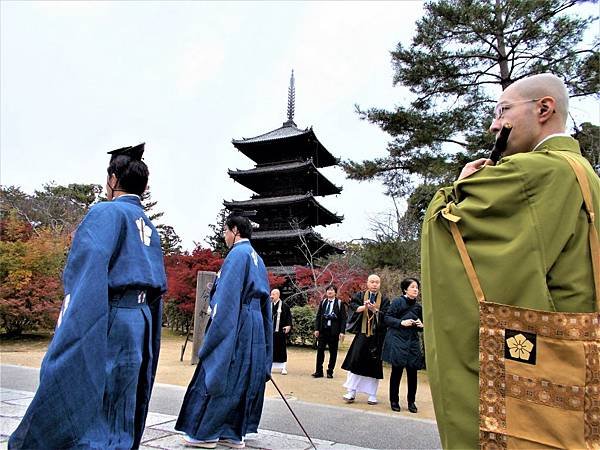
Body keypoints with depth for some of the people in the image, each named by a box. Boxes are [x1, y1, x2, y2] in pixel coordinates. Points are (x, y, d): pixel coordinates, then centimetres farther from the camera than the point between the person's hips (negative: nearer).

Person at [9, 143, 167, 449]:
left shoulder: (106, 212, -7)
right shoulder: (149, 227, 17)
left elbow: (89, 266, -20)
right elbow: (158, 287, 16)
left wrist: (67, 335, -23)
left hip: (108, 323, -8)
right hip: (141, 321, 8)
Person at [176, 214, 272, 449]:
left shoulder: (238, 253, -11)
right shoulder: (257, 258, 15)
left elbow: (227, 294, -17)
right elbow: (264, 300, 17)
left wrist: (216, 331, -16)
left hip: (233, 326, -9)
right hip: (255, 328, 9)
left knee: (218, 376, 2)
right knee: (245, 380, 11)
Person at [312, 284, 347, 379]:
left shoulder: (340, 303, -1)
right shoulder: (323, 302, 9)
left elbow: (343, 319, -3)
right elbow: (318, 316, 9)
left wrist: (342, 332, -10)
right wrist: (316, 329, 0)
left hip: (334, 331, -2)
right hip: (323, 330, 3)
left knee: (333, 352, 5)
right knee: (320, 350, 3)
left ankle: (330, 372, 16)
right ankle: (319, 371, 11)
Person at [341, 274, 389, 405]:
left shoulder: (384, 300, 5)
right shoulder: (360, 296, 6)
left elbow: (386, 315, -7)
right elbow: (352, 305, -10)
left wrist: (374, 310, -25)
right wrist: (364, 307, -29)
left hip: (377, 336, 0)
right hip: (361, 334, 0)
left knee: (373, 364, 4)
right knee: (356, 360, -5)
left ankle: (372, 395, 15)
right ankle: (351, 392, 6)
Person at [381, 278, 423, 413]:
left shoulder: (418, 306, 10)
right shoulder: (398, 302, -4)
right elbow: (387, 318, -6)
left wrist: (421, 325, -2)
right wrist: (401, 322, -17)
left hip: (413, 342, 4)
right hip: (397, 340, -4)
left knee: (412, 373, 3)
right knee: (397, 371, 1)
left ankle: (411, 402, 18)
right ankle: (394, 401, 16)